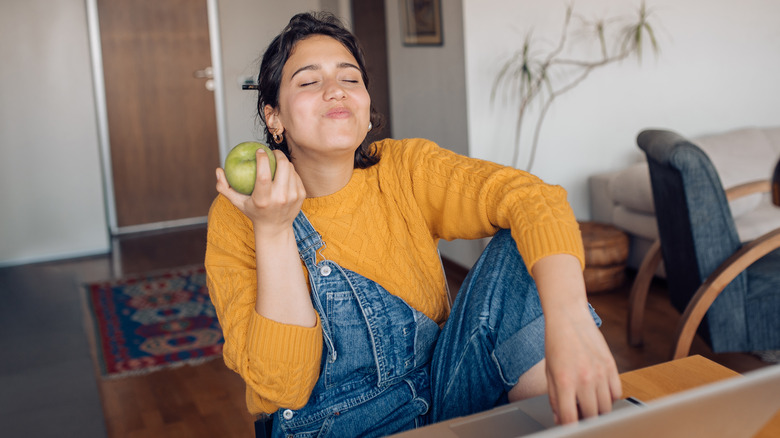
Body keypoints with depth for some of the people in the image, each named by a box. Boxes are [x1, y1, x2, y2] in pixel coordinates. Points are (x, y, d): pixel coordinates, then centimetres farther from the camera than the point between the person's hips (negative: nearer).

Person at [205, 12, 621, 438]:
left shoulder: (406, 168, -6)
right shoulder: (236, 218, -11)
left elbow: (531, 198, -23)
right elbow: (282, 387, -18)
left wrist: (570, 321, -42)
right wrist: (272, 230, -27)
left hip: (439, 398, 3)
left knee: (522, 247, -16)